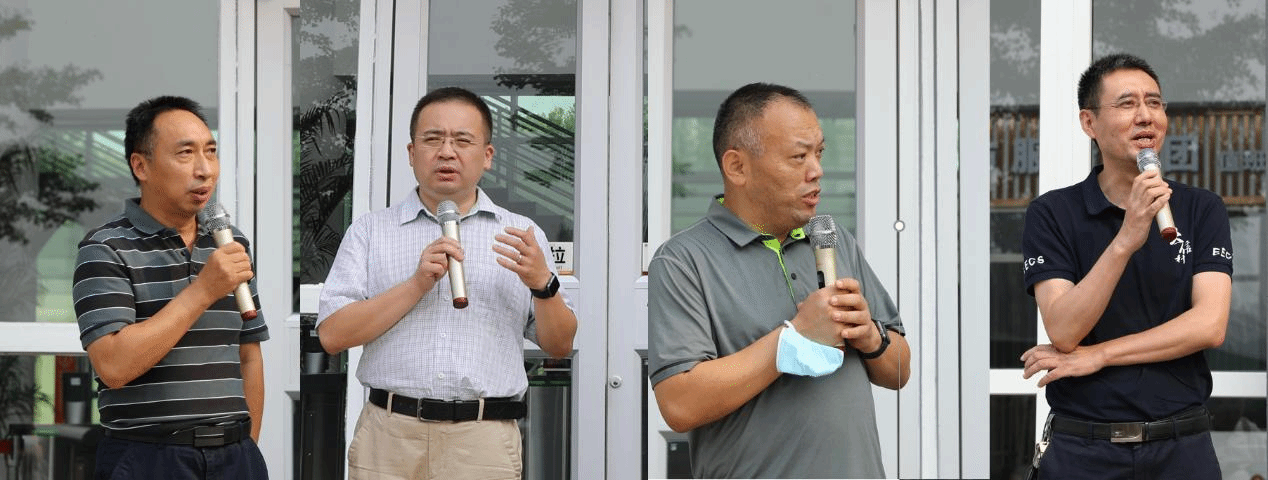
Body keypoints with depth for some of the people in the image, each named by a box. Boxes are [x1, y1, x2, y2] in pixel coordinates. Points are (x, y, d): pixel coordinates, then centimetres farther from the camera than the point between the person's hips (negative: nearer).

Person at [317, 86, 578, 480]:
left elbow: (559, 346, 8)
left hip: (485, 443, 0)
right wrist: (417, 285, -12)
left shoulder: (520, 234, 10)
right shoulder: (369, 232, 7)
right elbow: (332, 334, -3)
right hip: (389, 435, 0)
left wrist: (542, 283, -12)